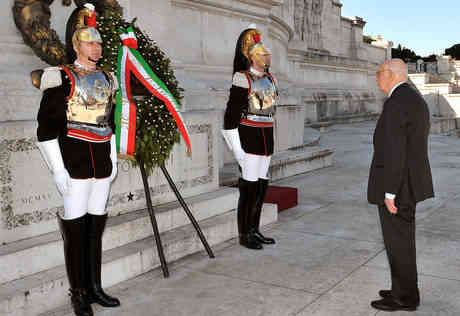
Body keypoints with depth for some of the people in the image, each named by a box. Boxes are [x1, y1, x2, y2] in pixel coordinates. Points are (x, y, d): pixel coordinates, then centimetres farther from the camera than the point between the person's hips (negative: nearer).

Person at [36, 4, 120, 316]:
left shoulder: (105, 78, 14)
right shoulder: (62, 78, -5)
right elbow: (47, 127, -9)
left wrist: (113, 159, 17)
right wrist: (58, 170, -14)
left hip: (102, 161, 6)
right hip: (74, 161, -5)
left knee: (96, 227, 11)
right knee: (76, 229, 0)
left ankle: (95, 288, 22)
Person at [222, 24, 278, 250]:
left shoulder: (269, 78, 15)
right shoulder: (243, 78, -9)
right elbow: (232, 112, -13)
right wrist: (237, 147, -17)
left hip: (266, 139, 8)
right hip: (249, 138, -8)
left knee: (262, 186, 11)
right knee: (249, 188, -3)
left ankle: (254, 230, 22)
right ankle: (244, 235, 8)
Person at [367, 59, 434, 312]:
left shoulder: (395, 103, -20)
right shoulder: (415, 100, 13)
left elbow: (394, 151, -24)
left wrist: (389, 192, -21)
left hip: (396, 183, -10)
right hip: (409, 181, 10)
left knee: (397, 241, 1)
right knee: (402, 238, 17)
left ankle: (404, 298, 12)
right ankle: (405, 290, 27)